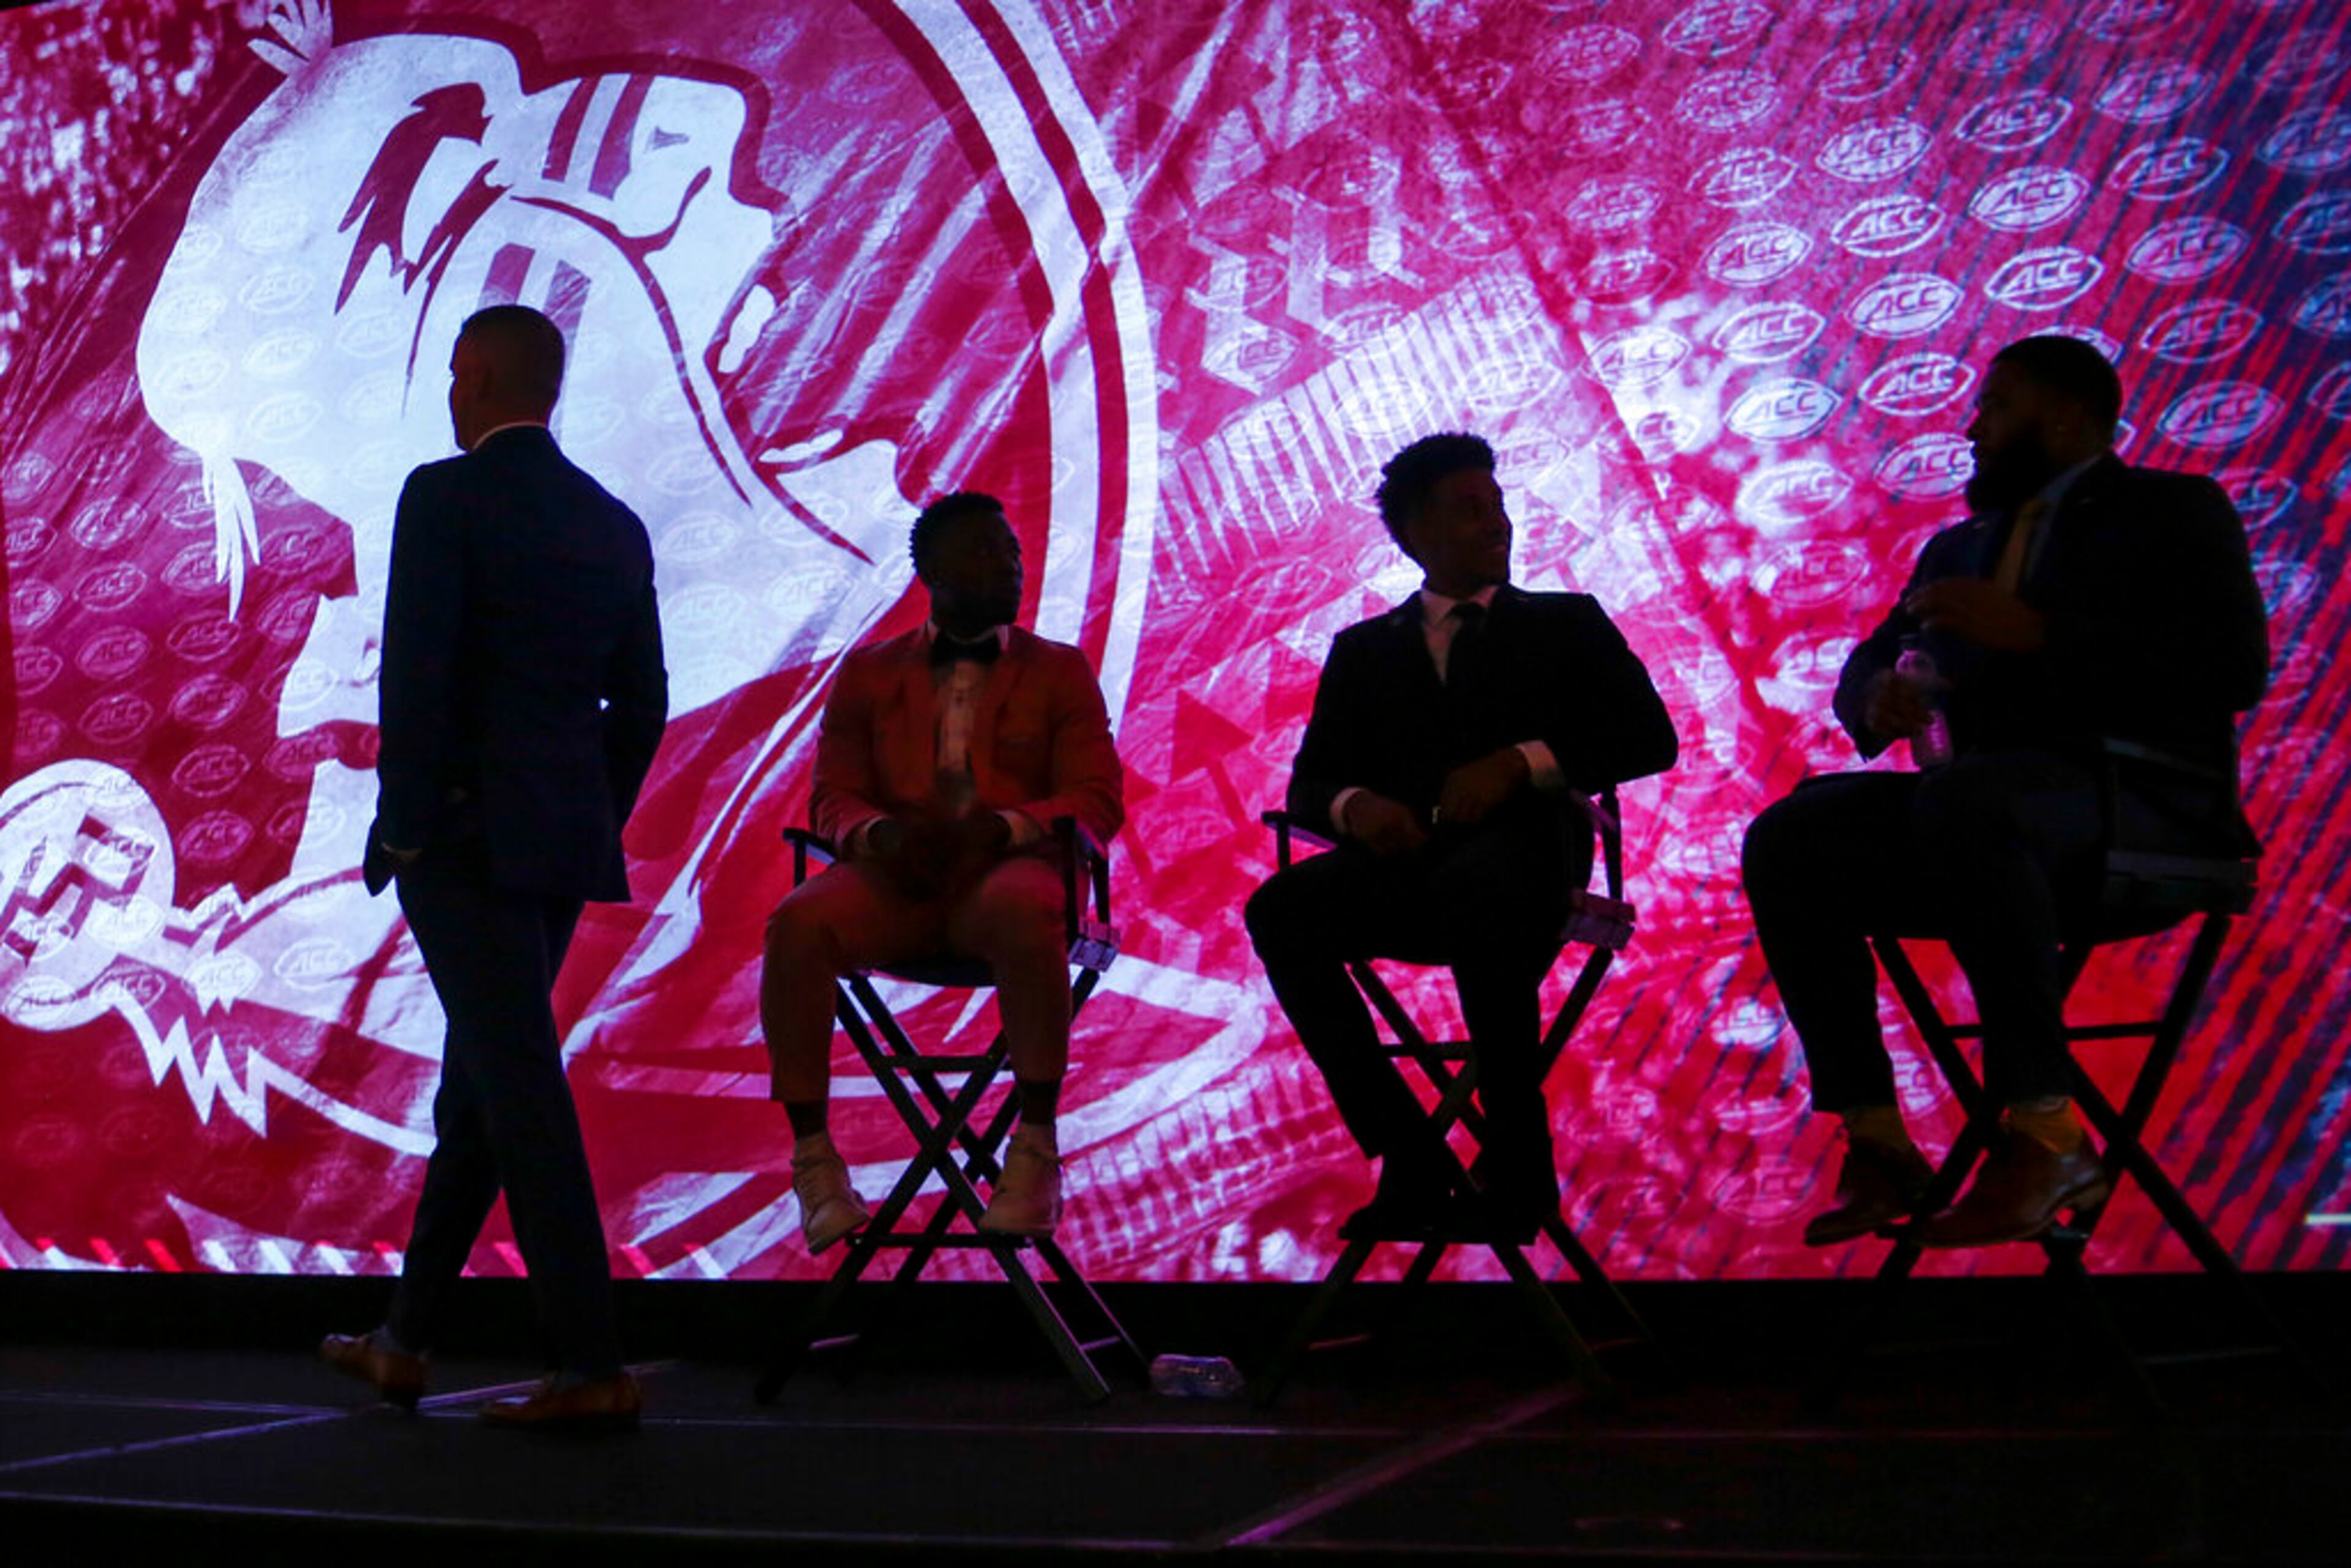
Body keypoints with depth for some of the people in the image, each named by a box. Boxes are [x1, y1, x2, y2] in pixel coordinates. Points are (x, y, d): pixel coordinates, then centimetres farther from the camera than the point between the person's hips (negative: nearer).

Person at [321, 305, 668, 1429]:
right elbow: (641, 704, 13)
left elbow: (415, 672, -15)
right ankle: (404, 1342, 26)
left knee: (518, 1090, -7)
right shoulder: (615, 523, 13)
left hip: (464, 831, -7)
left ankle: (591, 1367, -8)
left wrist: (401, 829, -9)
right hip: (567, 843, 7)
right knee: (479, 1084, 15)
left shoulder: (445, 495, -7)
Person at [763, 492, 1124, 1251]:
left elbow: (1097, 802, 4)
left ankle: (1036, 1148, -31)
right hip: (893, 877, 2)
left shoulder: (1061, 670, 14)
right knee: (796, 922, -30)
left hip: (1007, 872, -1)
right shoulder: (869, 671, 18)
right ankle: (812, 1154, -23)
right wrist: (882, 833, -14)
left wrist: (1000, 828, -16)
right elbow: (833, 798, 12)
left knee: (1026, 913, -38)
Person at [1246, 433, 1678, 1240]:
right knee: (1279, 908, -28)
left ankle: (1519, 1170, -26)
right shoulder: (1365, 650, 26)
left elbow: (1649, 738, 7)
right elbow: (1307, 785, 16)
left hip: (1521, 850, -2)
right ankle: (1409, 1156, -22)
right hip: (1407, 863, 3)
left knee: (1476, 886, -39)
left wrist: (1521, 762, -9)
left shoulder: (1565, 624, 22)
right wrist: (1354, 806, -10)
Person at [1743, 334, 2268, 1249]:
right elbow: (1862, 671, 25)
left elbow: (2233, 667, -8)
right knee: (1788, 841, -19)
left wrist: (2036, 632, -14)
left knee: (1963, 801, -38)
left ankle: (2046, 1137, -33)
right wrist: (1878, 699, -2)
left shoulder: (2173, 512, 9)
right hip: (1980, 800, 6)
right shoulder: (1960, 548, 28)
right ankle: (1878, 1143, -22)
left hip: (2137, 800, -6)